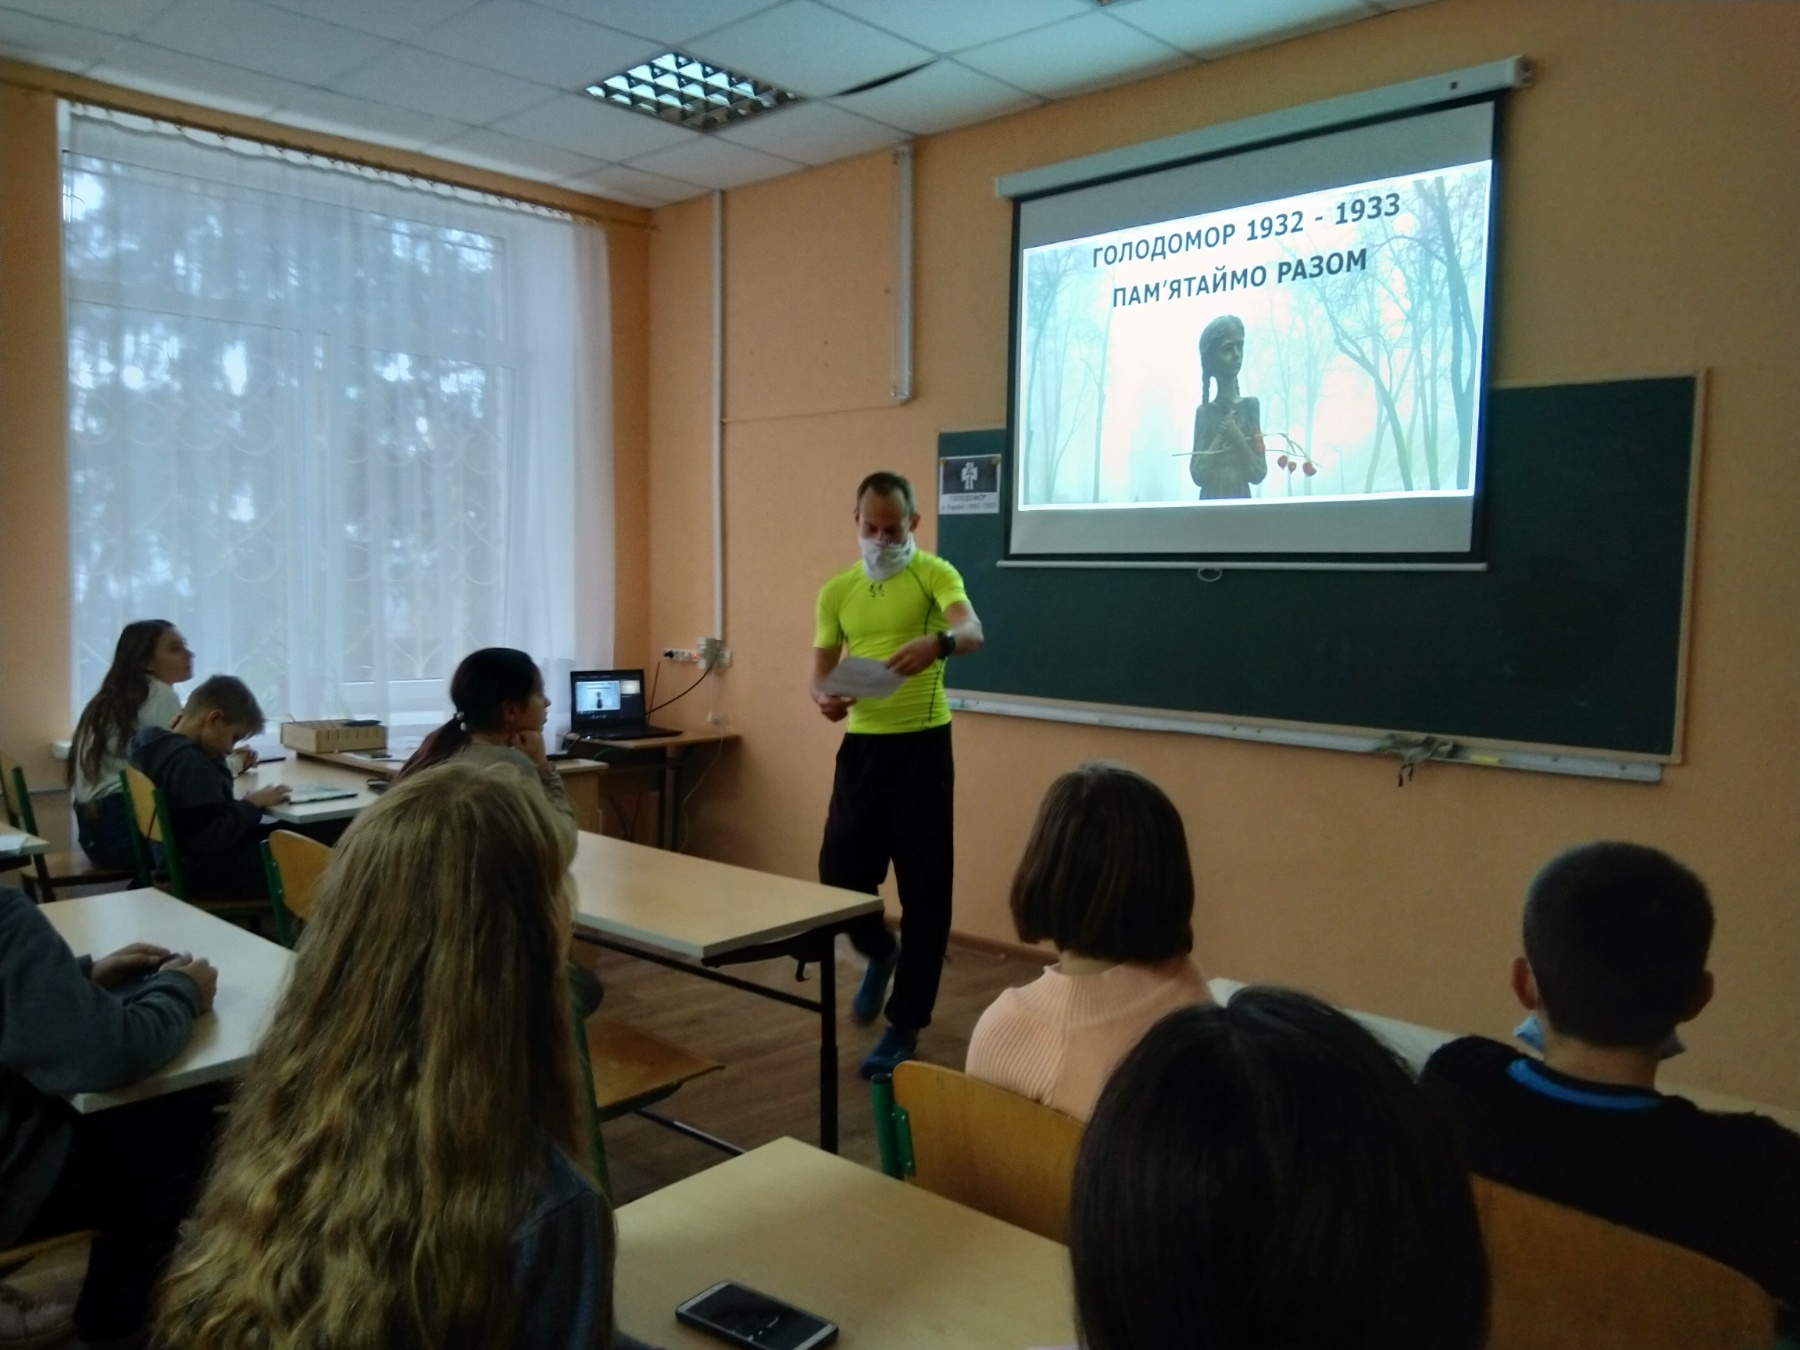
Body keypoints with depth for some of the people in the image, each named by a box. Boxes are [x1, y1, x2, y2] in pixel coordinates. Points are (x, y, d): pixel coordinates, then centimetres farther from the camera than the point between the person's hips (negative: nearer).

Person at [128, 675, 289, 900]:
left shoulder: (153, 745, 5)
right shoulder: (190, 764, -24)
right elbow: (212, 838, -27)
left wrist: (229, 769, 2)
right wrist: (253, 804, -17)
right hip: (210, 877, -10)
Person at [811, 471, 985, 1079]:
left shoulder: (934, 574, -4)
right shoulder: (837, 591, 10)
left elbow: (972, 631, -22)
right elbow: (821, 669, 8)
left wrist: (936, 644, -44)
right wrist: (823, 696, -16)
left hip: (921, 747, -4)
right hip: (861, 747, 4)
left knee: (923, 890, 0)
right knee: (839, 875, 5)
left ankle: (903, 1028, 13)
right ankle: (880, 953, 38)